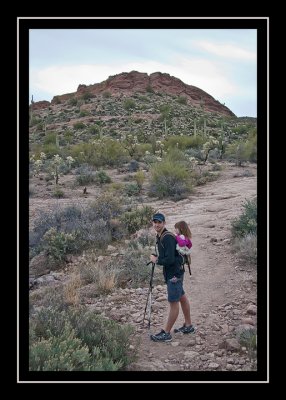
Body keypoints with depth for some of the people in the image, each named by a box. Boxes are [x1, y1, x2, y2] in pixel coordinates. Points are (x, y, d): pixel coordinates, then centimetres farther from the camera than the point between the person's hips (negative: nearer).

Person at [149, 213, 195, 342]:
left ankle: (166, 333, 5)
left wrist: (156, 260, -12)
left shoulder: (168, 238, -22)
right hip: (171, 273, 10)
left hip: (174, 274, -10)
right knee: (182, 298, 19)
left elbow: (170, 259, -25)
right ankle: (188, 326, 32)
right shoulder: (159, 237, 9)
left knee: (173, 303, -1)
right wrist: (156, 258, 4)